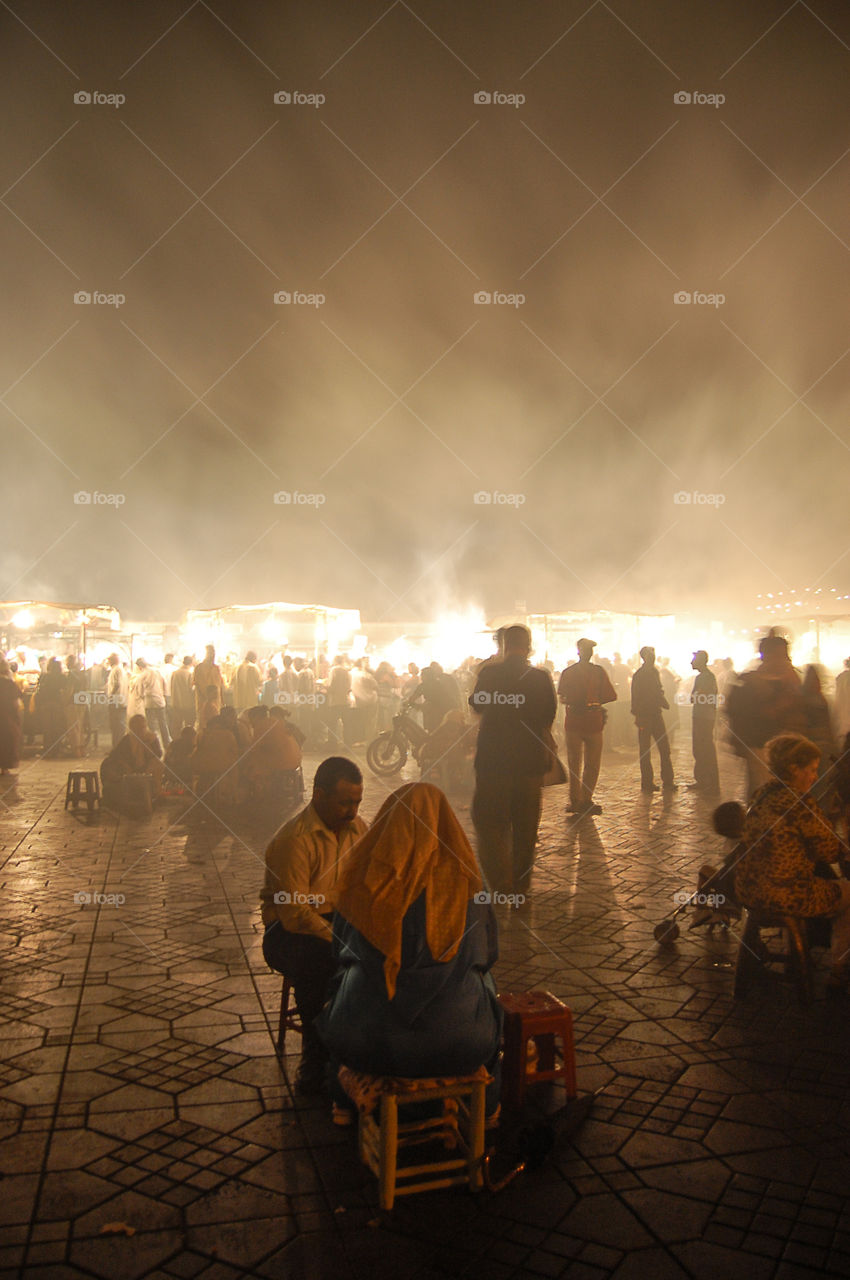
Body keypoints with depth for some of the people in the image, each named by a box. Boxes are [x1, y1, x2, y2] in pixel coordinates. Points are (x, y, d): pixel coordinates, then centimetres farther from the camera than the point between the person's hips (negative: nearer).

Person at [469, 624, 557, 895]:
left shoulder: (489, 673, -9)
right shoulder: (541, 677, -5)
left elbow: (476, 705, 8)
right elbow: (549, 718, 4)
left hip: (493, 760, -2)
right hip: (531, 761, 3)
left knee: (490, 822, 6)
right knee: (525, 825, 14)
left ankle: (501, 883, -3)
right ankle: (521, 884, 23)